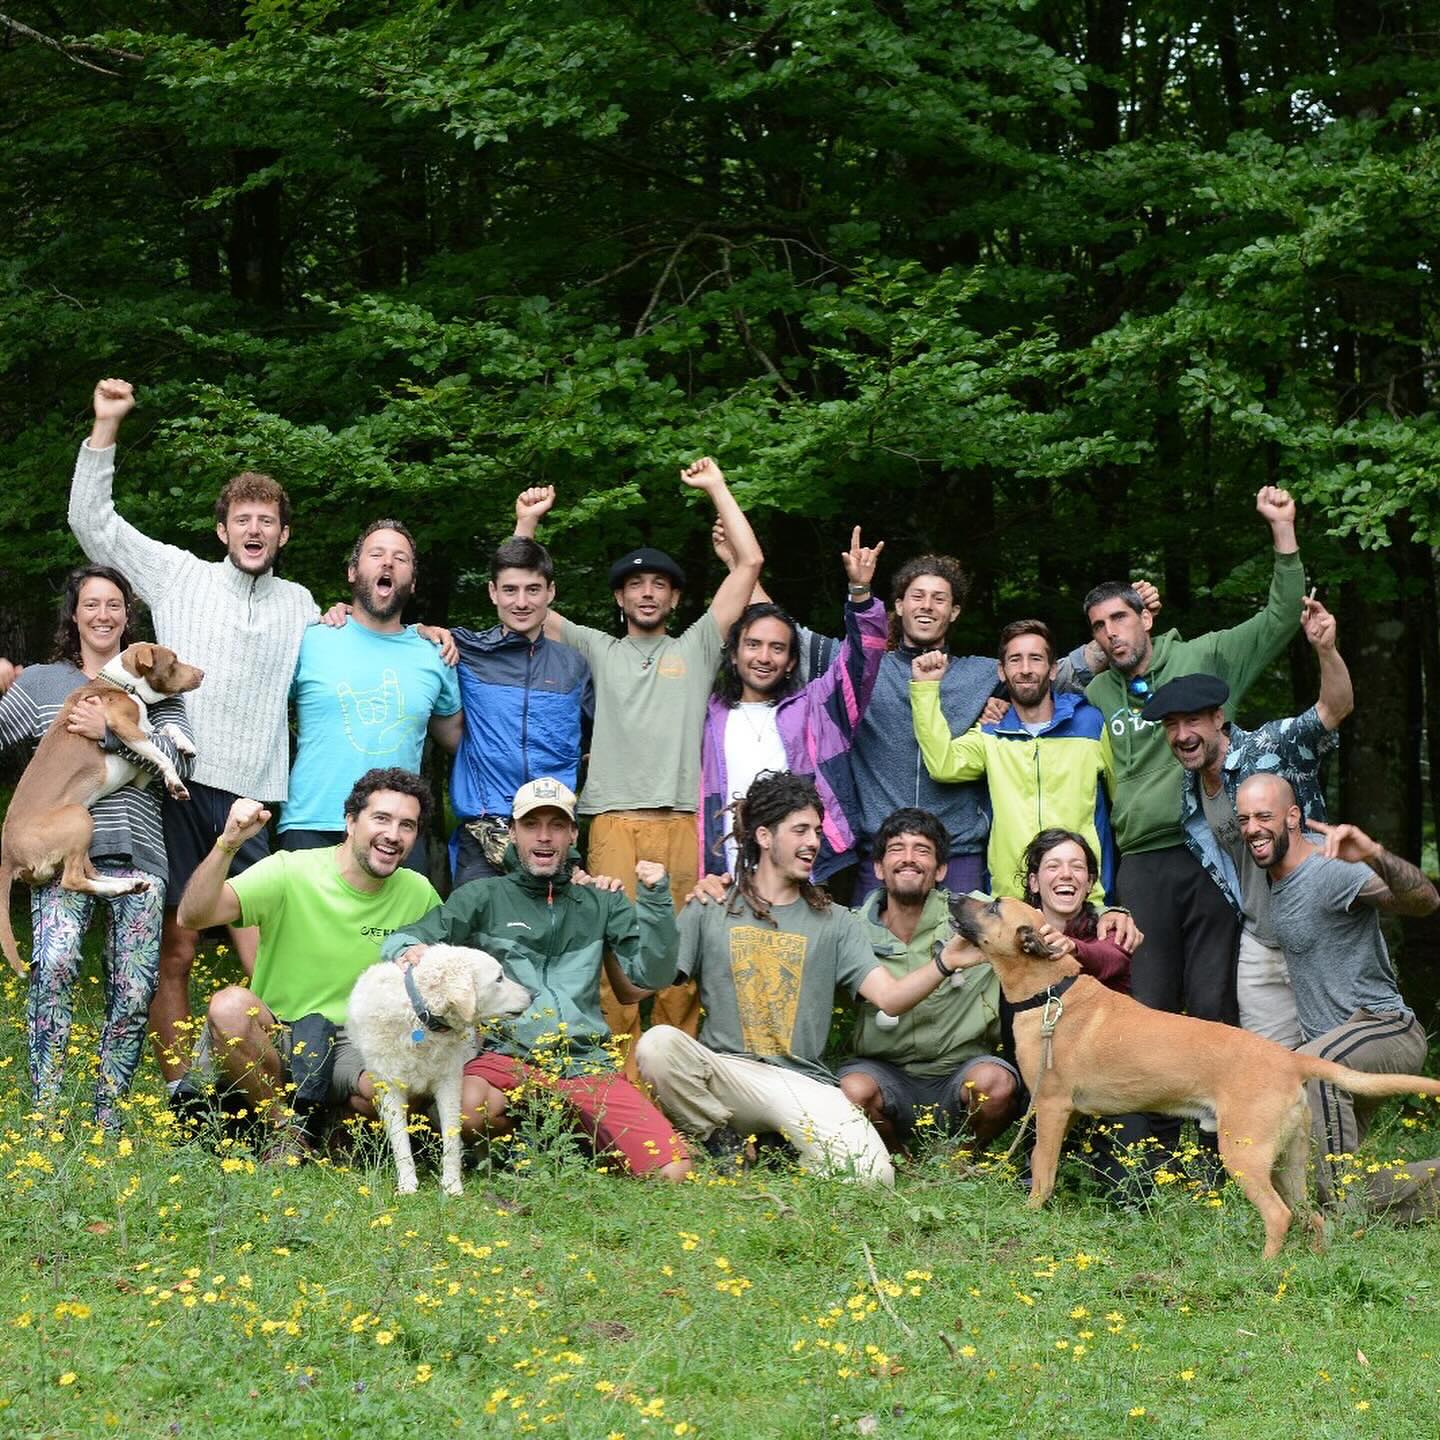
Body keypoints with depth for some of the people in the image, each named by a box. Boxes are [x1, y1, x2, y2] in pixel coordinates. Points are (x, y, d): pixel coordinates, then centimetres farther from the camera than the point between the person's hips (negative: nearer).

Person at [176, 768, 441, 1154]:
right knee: (230, 1004, -35)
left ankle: (313, 1117, 0)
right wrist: (227, 844, -33)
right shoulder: (289, 872, -7)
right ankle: (287, 1131, -12)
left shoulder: (420, 895, 4)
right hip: (275, 1041, -1)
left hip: (356, 1048, 2)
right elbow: (192, 916, -18)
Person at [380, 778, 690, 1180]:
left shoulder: (601, 904, 16)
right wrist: (409, 949, -25)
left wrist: (655, 901, -6)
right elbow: (402, 941, 0)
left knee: (673, 1171, -18)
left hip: (587, 1061, 2)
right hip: (504, 1053, -1)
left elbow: (652, 975, 7)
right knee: (467, 1111, -38)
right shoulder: (483, 897, 9)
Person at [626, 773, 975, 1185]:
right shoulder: (710, 910, 8)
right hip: (724, 1072, -1)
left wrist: (946, 964, -18)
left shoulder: (834, 922, 13)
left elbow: (890, 997, 0)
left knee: (872, 1176, -24)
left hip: (803, 1081, 1)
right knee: (658, 1043, -32)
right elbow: (634, 990, 3)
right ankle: (722, 1149, -7)